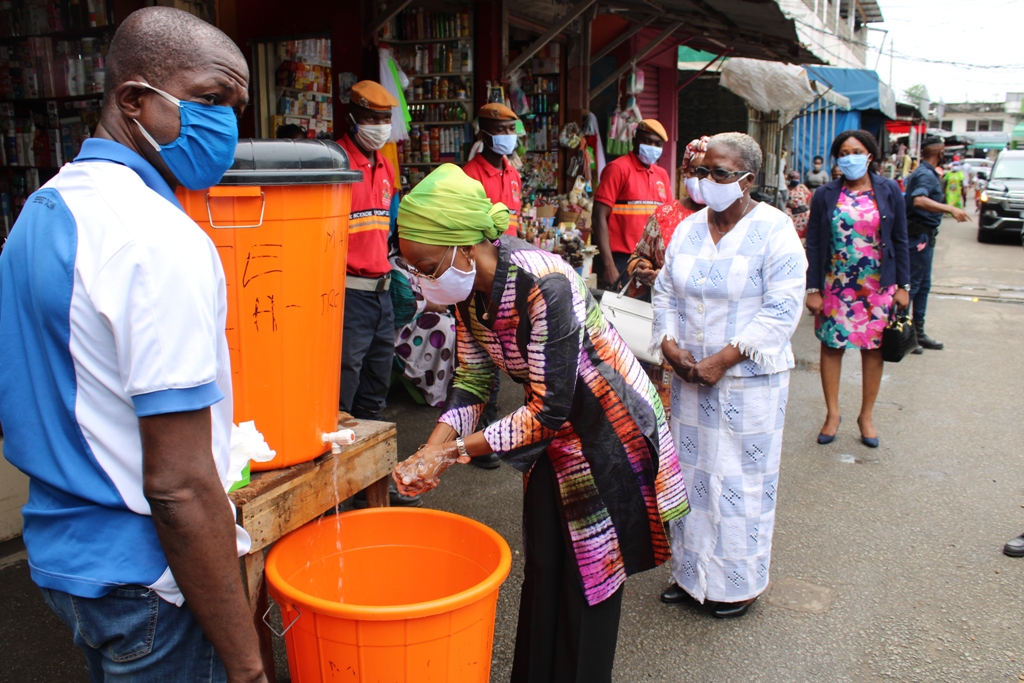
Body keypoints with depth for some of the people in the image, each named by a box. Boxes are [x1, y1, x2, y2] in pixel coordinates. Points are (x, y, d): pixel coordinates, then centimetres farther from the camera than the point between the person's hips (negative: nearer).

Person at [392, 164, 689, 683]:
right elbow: (472, 379, -3)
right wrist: (430, 452, -17)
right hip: (554, 433, 7)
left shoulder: (542, 286, -34)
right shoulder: (470, 288, -9)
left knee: (591, 575, 6)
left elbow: (548, 412, -30)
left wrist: (457, 451, -26)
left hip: (608, 433, -7)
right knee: (542, 568, 15)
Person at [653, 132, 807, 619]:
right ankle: (691, 572, 29)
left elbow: (782, 309, -16)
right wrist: (671, 347, -7)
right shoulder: (688, 228, 8)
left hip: (748, 379, -5)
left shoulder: (774, 230, -9)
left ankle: (740, 582, 22)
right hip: (689, 376, 5)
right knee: (690, 472, 13)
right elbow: (664, 292, 10)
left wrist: (722, 361, -19)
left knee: (741, 479, 4)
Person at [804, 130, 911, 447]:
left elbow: (900, 241, 4)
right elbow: (814, 244, -1)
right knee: (831, 346, 4)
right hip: (836, 285, 0)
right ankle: (832, 414, 19)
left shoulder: (889, 191, 1)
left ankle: (866, 416, 21)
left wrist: (903, 285, 0)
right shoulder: (826, 195, -1)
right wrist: (813, 289, -6)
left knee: (873, 349, 6)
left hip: (878, 286, 0)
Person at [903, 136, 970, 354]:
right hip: (919, 235, -11)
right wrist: (950, 208, -44)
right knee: (911, 285, -6)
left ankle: (918, 332, 21)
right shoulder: (926, 175, -17)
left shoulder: (925, 172, 15)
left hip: (923, 236, 11)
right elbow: (919, 200, -37)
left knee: (923, 286, 14)